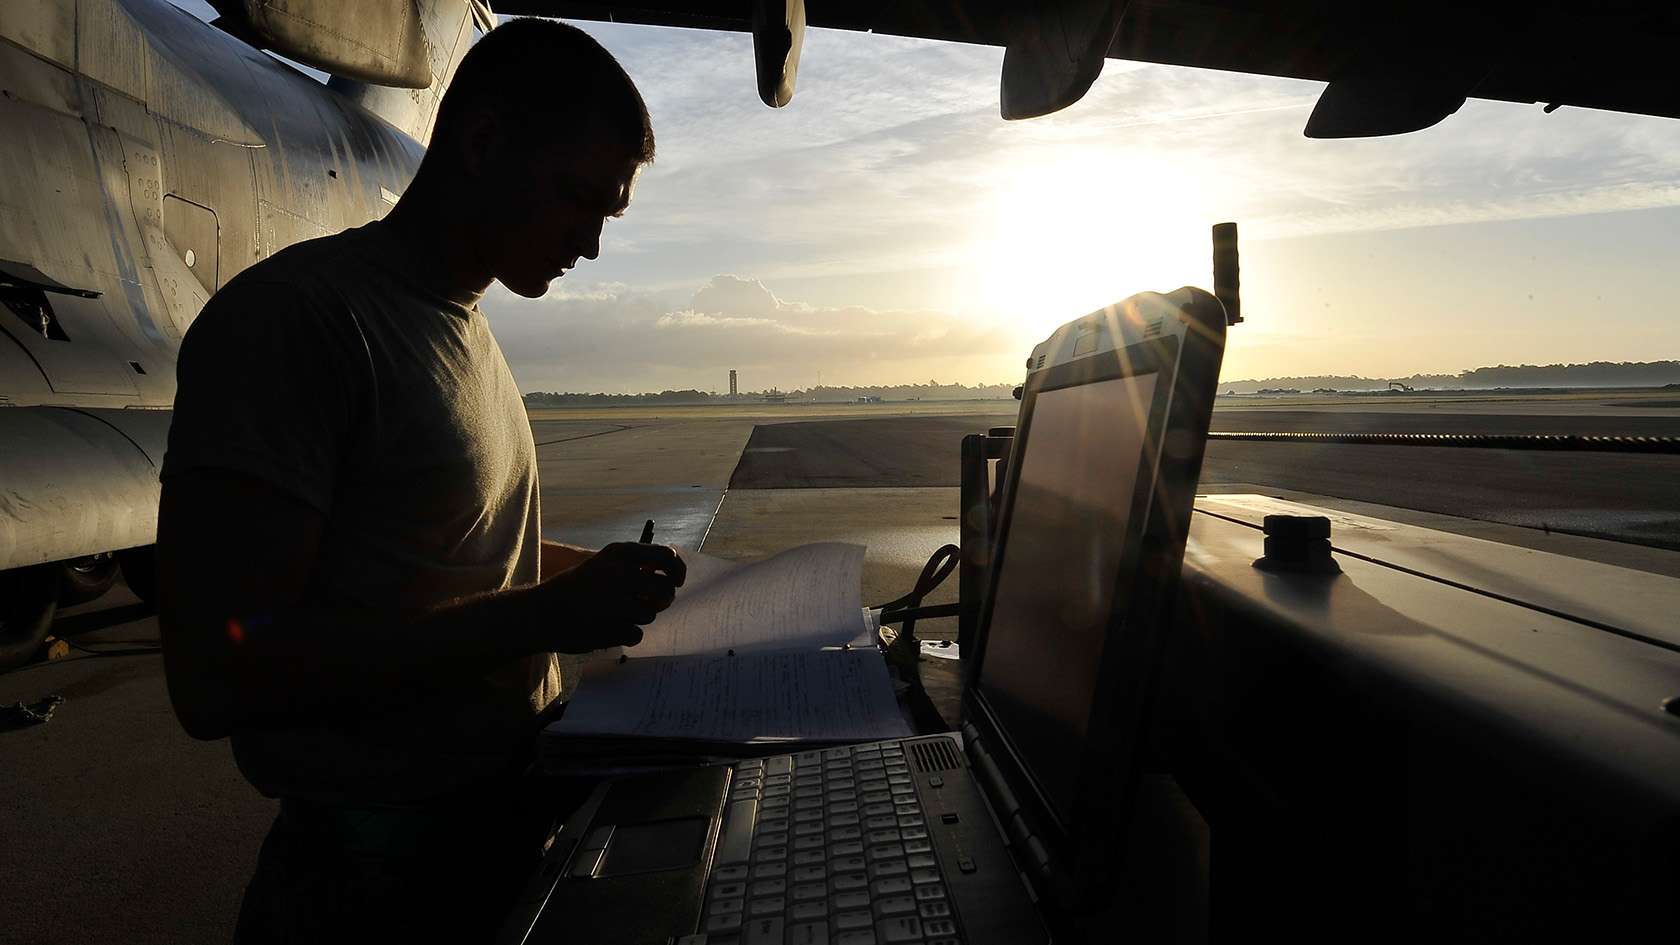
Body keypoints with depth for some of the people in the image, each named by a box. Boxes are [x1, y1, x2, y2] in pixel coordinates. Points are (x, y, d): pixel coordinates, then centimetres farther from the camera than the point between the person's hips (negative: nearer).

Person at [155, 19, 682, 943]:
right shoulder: (293, 319, -20)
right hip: (384, 858, -8)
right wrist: (545, 615, -26)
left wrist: (601, 573, 2)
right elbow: (214, 678, -24)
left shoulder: (464, 328, 7)